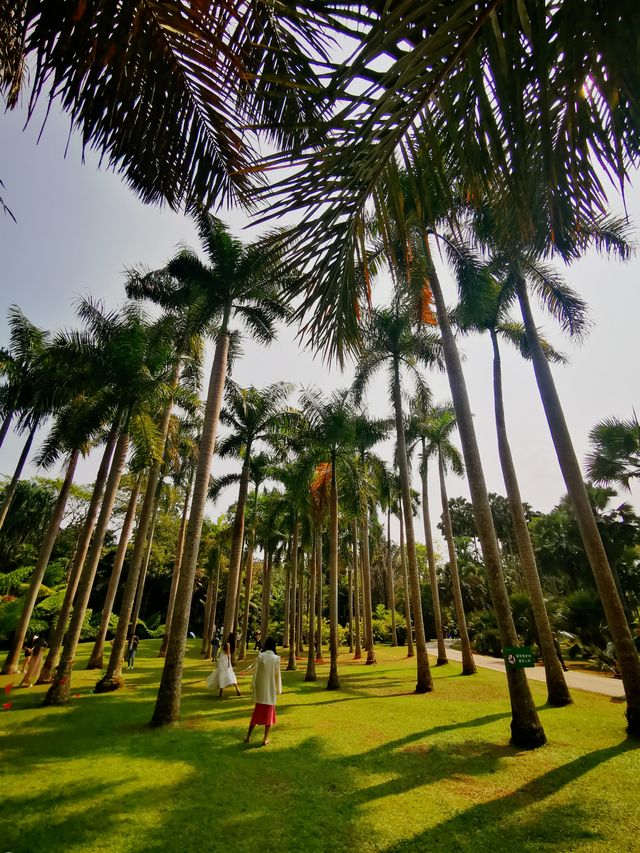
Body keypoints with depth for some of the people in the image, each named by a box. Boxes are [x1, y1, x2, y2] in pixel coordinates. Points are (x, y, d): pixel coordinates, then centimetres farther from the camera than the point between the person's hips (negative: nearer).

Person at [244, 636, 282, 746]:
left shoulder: (260, 656, -10)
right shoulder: (276, 658, -11)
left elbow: (255, 672, -6)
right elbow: (278, 675, -4)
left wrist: (253, 686, 5)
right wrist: (278, 689, 7)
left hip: (260, 689, 1)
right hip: (271, 690, -1)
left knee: (257, 712, 16)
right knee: (269, 713, 12)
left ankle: (248, 736, 19)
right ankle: (265, 739, 16)